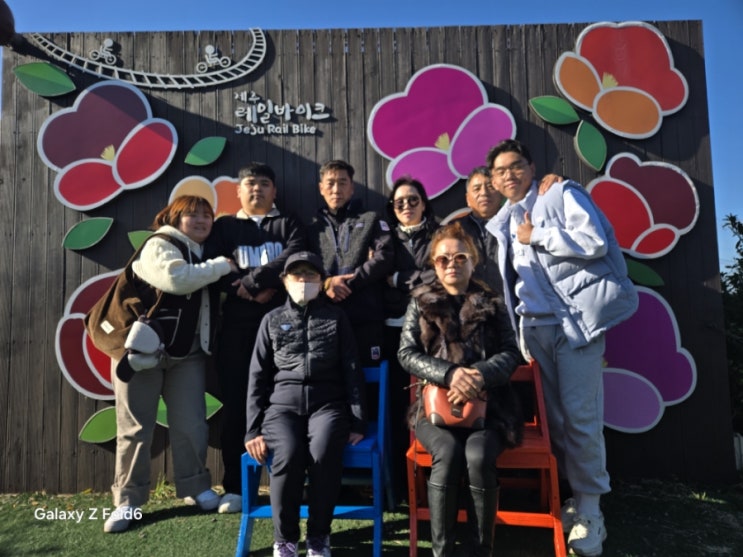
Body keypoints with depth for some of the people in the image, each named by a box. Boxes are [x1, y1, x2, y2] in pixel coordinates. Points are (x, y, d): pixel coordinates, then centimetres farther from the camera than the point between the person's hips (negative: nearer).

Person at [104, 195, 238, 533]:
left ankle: (196, 486, 20)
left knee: (191, 424, 3)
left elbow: (213, 298, 14)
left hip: (187, 352, 6)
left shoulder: (202, 255, 16)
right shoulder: (159, 245, -7)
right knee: (135, 426, 2)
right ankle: (128, 500, 14)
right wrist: (222, 266, -16)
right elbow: (176, 279, -26)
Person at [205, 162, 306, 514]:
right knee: (235, 405, 2)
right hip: (237, 325, 1)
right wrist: (253, 292, -10)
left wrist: (251, 281, -12)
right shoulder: (224, 227, 16)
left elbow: (294, 258, -7)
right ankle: (235, 487, 13)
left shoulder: (289, 224, 14)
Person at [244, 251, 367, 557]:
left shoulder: (336, 317, 12)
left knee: (324, 454, -32)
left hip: (327, 404, 0)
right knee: (288, 456, -30)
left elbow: (352, 371, 8)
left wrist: (357, 422, -1)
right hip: (282, 405, 1)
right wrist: (253, 429, 1)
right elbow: (258, 376, 10)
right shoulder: (272, 320, 13)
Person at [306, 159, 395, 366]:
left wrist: (349, 282, -10)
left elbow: (384, 257, -3)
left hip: (366, 316, -2)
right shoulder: (313, 228, 19)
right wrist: (325, 283, -10)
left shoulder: (370, 219, 13)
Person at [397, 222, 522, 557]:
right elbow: (406, 353, 0)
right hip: (436, 404, 0)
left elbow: (511, 353, 3)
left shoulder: (492, 305, 11)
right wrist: (449, 373, -18)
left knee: (478, 456, -28)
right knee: (448, 454, -28)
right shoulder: (421, 303, 9)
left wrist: (481, 375, -19)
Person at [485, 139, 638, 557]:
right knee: (552, 416, 5)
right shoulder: (498, 227, 19)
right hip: (533, 327, 5)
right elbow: (502, 284, 20)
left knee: (580, 414, -6)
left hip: (576, 318, -4)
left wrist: (536, 235, -5)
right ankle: (563, 496, 18)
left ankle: (590, 510, 8)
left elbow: (594, 243, -10)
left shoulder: (563, 194, 5)